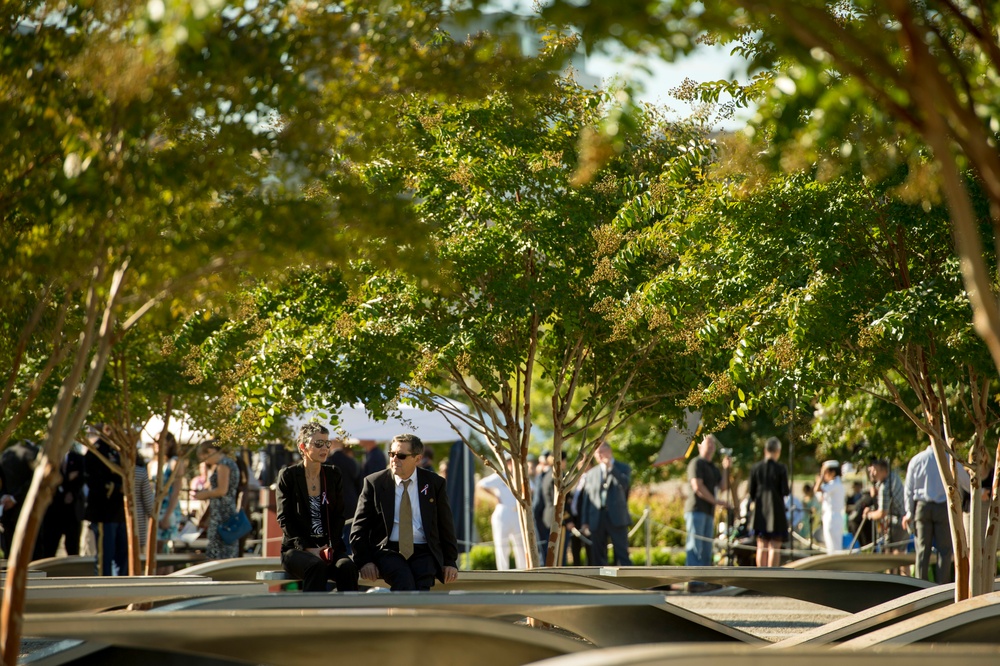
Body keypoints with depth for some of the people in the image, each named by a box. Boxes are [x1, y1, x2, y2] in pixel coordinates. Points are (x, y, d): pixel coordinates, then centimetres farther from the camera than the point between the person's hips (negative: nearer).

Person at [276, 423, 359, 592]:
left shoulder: (334, 475, 12)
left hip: (330, 547, 3)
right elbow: (284, 519, -3)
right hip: (297, 549, -3)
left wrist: (331, 546, -8)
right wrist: (307, 548, -15)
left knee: (347, 566, -31)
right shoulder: (288, 475, 2)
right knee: (316, 566, -37)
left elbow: (338, 515, 9)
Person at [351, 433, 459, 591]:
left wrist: (450, 562, 6)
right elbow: (359, 528, 6)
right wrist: (364, 561, -7)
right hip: (388, 551, -1)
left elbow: (446, 526, 13)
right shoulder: (374, 483, 5)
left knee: (422, 584, -31)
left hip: (423, 553, 1)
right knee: (404, 581, -33)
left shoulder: (434, 483, 9)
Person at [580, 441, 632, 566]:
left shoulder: (623, 469, 8)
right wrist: (584, 522, 7)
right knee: (598, 555, 4)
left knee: (622, 554, -8)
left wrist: (610, 468, -14)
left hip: (616, 518, -3)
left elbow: (625, 484, -13)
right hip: (597, 519, 4)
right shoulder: (592, 473, 16)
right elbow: (587, 498, 13)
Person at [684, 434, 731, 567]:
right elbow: (697, 487, -13)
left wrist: (726, 469, 0)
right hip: (696, 510, -9)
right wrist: (716, 501, -11)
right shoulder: (696, 463, -2)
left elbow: (723, 487, 11)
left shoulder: (713, 468, 24)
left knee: (706, 550, 5)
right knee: (695, 547, -13)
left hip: (708, 512, 9)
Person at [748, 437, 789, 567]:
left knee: (761, 546, 11)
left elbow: (751, 491, 3)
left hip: (760, 510, 4)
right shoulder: (781, 469, -10)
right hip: (776, 510, -4)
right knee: (774, 546, -1)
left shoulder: (755, 468, 1)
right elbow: (785, 492, -10)